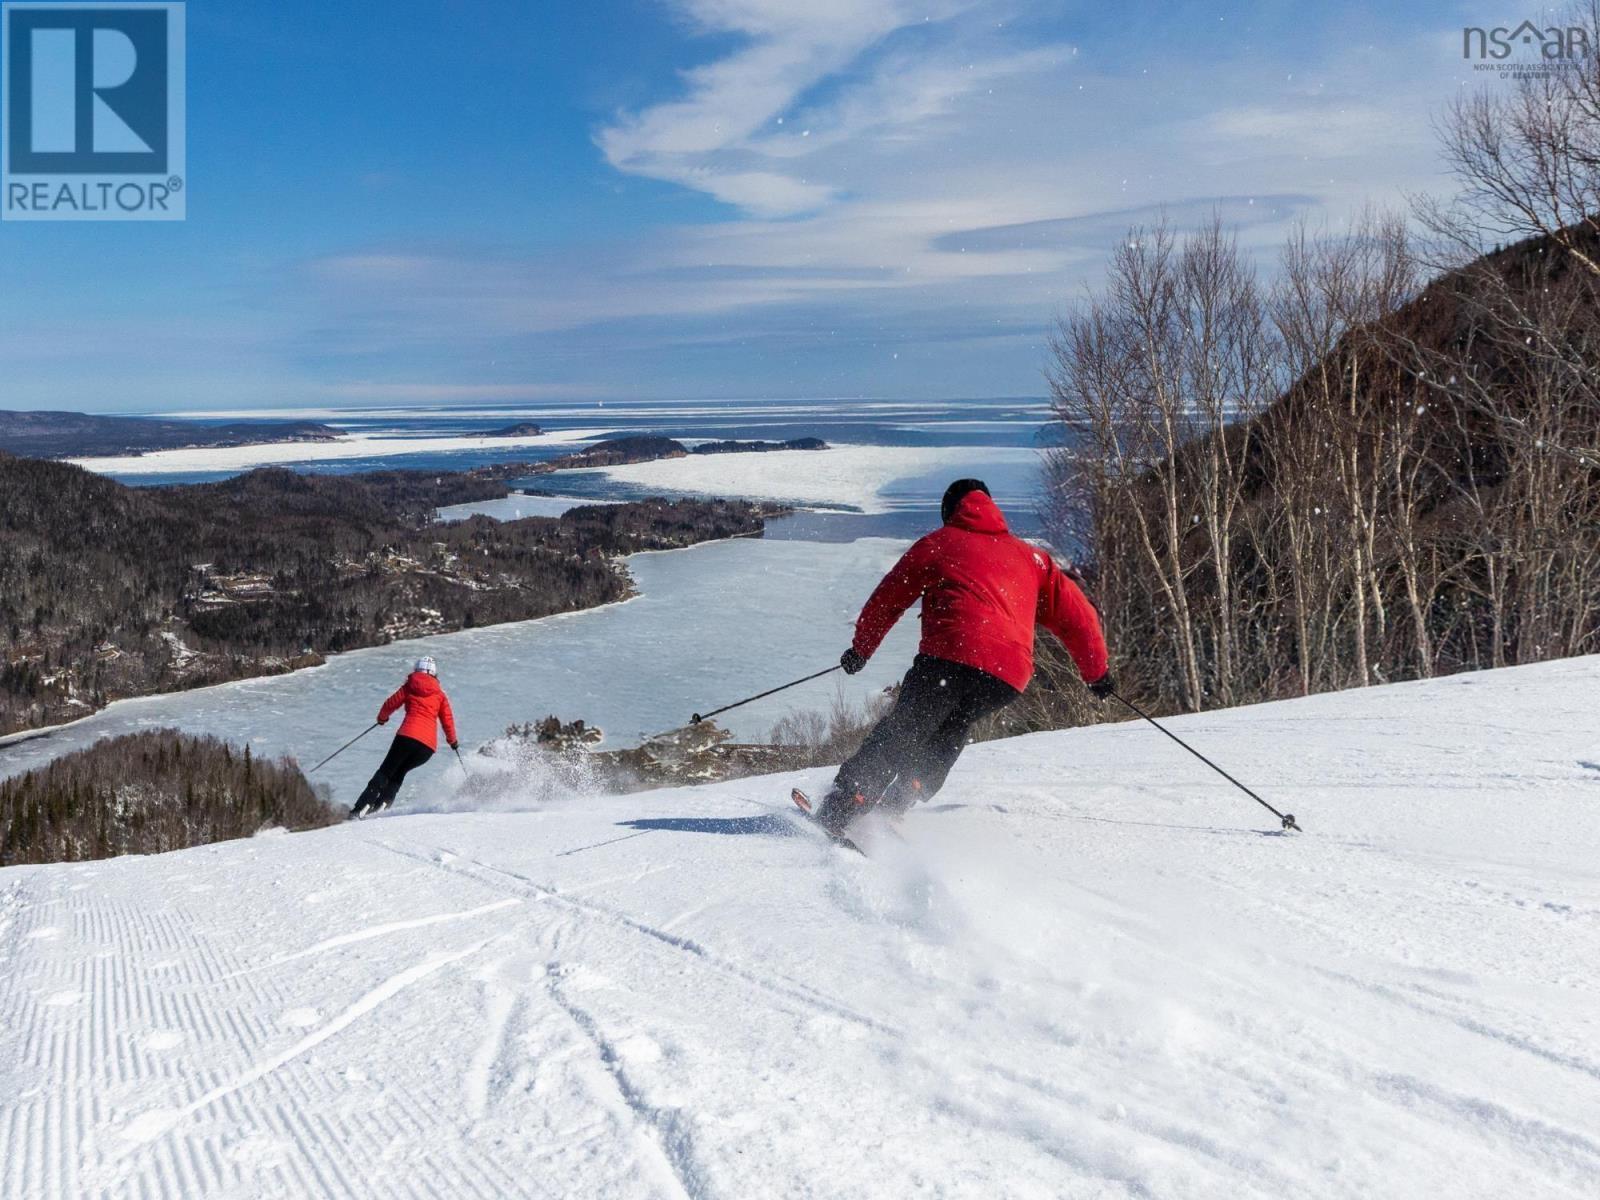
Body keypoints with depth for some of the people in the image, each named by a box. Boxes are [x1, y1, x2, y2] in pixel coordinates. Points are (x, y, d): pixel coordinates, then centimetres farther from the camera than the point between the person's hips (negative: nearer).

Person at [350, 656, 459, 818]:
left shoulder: (409, 686, 13)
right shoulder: (440, 694, 16)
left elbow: (391, 704, 15)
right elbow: (448, 720, 13)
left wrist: (382, 717, 37)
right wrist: (453, 741, 29)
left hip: (407, 736, -2)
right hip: (429, 745, 2)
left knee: (385, 771, 10)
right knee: (399, 772, 22)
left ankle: (362, 807, -4)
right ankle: (382, 804, 5)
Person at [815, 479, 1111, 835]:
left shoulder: (938, 543, 19)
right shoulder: (1031, 556, 27)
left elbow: (888, 598, 18)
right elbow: (1077, 615, 24)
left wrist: (861, 649, 29)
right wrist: (1096, 671, 34)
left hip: (950, 656, -3)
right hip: (1009, 677, 3)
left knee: (899, 734, 2)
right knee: (951, 731, 23)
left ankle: (838, 811, -9)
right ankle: (893, 808, 10)